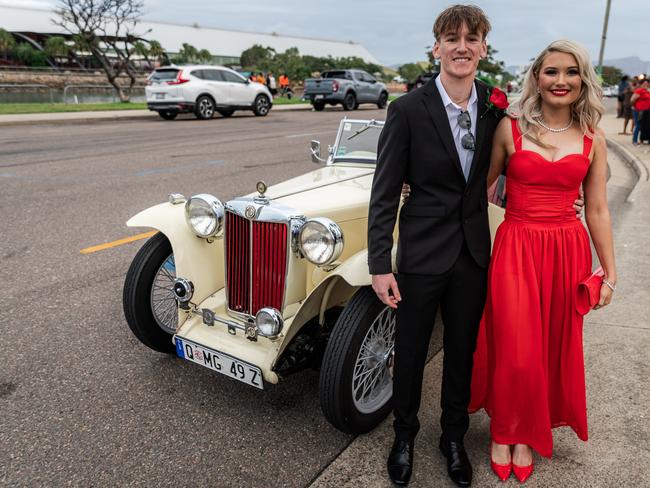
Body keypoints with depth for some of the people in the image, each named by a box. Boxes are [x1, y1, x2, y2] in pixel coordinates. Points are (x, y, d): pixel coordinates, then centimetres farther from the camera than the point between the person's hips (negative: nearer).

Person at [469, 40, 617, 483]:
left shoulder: (593, 139, 5)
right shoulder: (510, 127, -1)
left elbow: (598, 210, 7)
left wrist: (610, 272, 8)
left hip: (569, 252, 3)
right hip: (516, 250, -2)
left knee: (554, 347, 12)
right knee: (514, 351, 1)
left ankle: (528, 434, 34)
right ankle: (504, 432, 28)